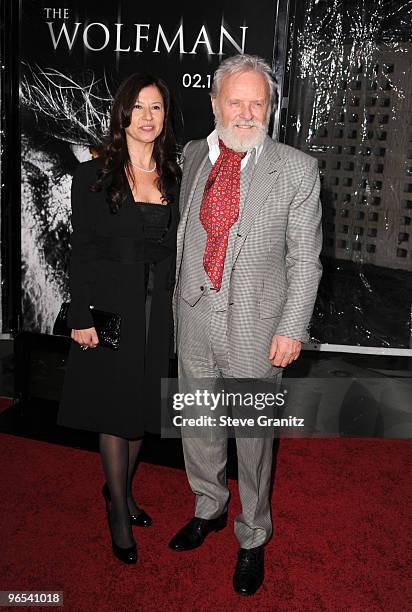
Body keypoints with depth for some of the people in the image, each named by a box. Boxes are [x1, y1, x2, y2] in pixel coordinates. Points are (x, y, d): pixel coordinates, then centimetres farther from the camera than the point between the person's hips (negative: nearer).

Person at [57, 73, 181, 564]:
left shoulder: (174, 178, 7)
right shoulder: (94, 175, -4)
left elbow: (178, 250, 10)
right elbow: (82, 251, -6)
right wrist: (82, 317, -11)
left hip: (159, 311, 4)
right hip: (111, 309, -4)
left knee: (143, 407, 15)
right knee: (114, 410, 6)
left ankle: (121, 488, 38)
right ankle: (118, 510, 25)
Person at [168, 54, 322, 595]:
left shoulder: (297, 169, -8)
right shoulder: (193, 156, 5)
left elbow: (305, 258, -7)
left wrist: (292, 328, -11)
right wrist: (178, 295, 13)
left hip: (256, 327, -4)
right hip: (194, 318, 4)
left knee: (253, 437, 10)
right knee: (198, 426, 19)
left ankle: (253, 539, 34)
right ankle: (209, 509, 45)